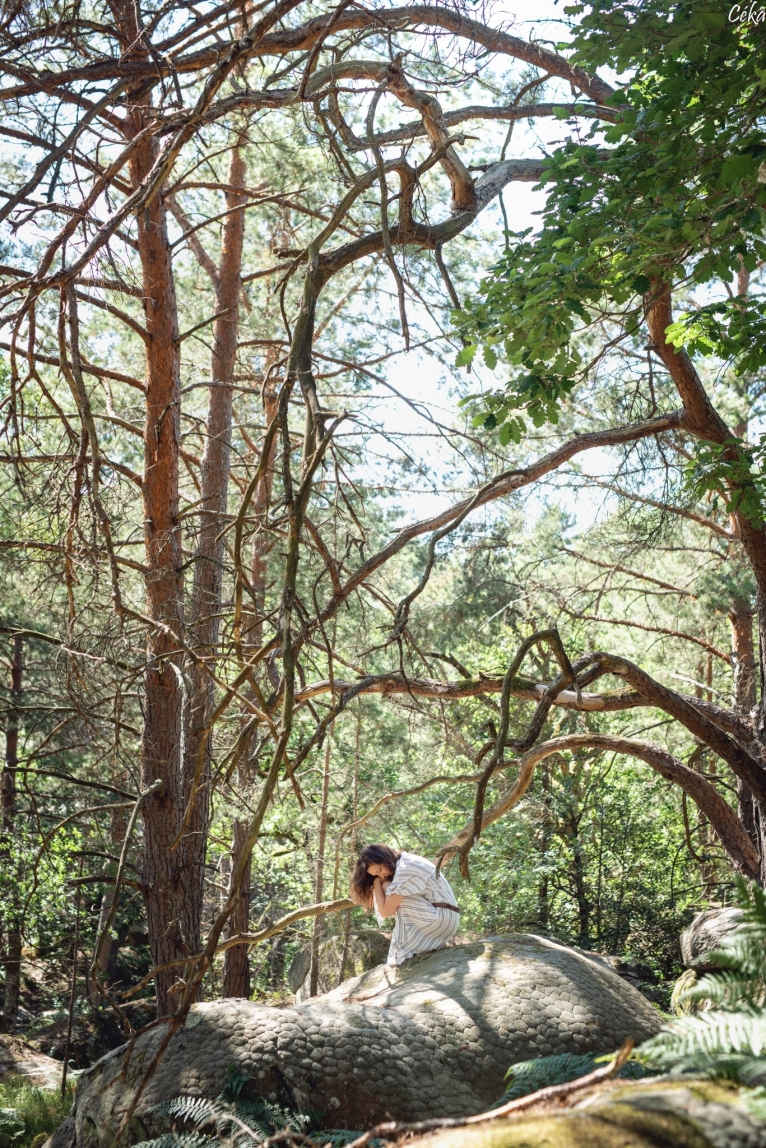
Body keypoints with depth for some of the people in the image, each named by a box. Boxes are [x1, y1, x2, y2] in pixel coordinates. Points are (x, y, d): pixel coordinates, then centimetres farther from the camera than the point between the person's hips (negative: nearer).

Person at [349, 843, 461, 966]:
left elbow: (385, 912, -17)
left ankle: (404, 950, -7)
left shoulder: (405, 869, -19)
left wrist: (377, 883, -5)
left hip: (442, 919, -10)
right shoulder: (403, 862, 10)